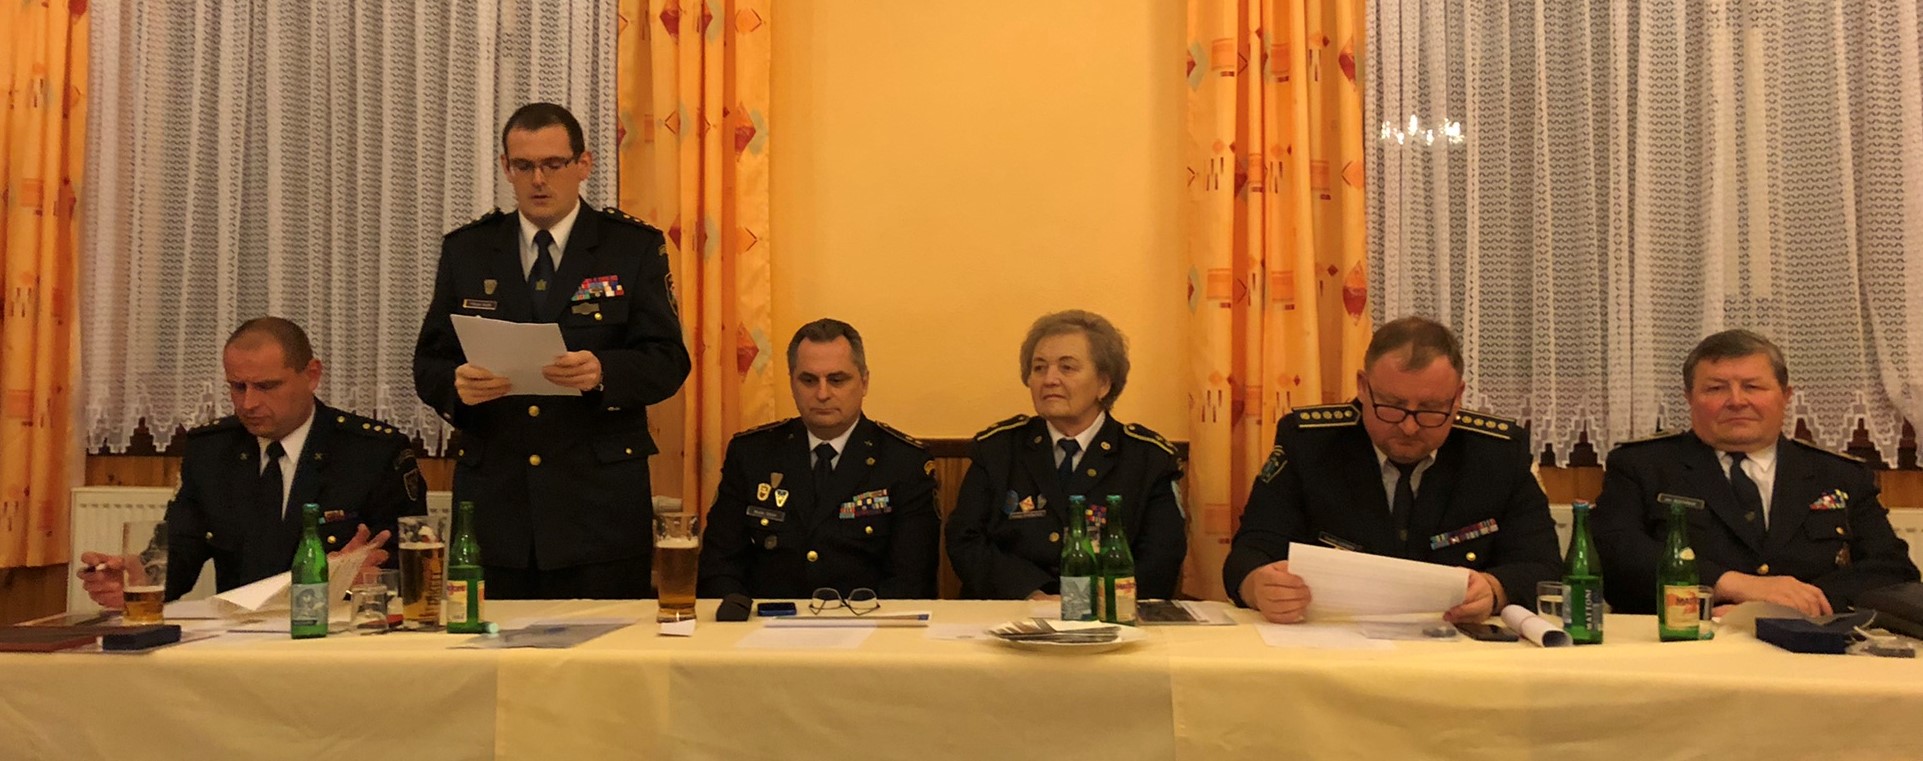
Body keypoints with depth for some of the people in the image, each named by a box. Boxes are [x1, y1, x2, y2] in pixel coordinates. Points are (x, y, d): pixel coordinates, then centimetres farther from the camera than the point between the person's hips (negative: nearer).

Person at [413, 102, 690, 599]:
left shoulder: (635, 247, 3)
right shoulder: (465, 250, 10)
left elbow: (667, 362, -3)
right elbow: (428, 363, 8)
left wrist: (603, 372, -24)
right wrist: (457, 384, -15)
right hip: (493, 500, 2)